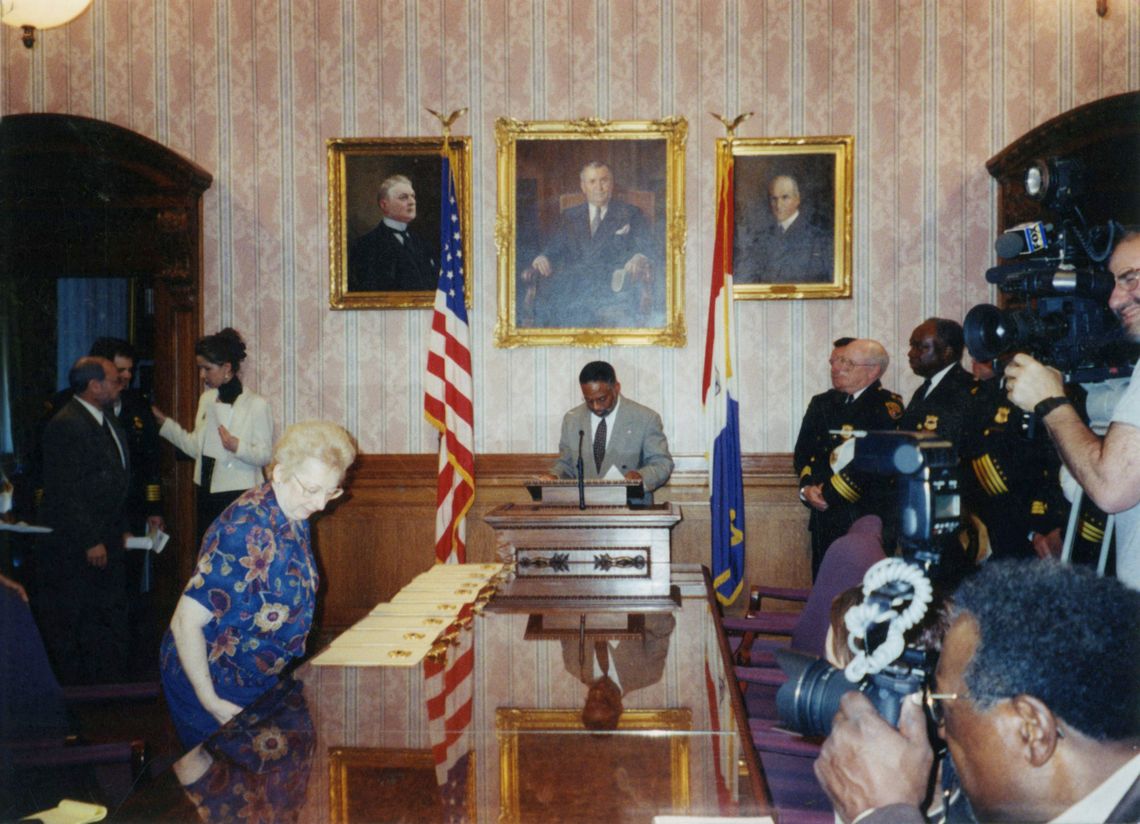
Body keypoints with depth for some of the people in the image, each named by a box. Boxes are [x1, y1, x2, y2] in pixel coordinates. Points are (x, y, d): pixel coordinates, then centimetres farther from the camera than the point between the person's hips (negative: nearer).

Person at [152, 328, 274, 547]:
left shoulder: (256, 404, -10)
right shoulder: (206, 399, 11)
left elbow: (265, 455, -11)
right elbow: (196, 447, 14)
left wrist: (237, 446, -28)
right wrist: (163, 422, 12)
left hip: (239, 496, -7)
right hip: (208, 494, 7)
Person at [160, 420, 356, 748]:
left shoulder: (293, 517, -3)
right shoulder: (246, 533, -29)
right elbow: (186, 622, -28)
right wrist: (211, 703, -25)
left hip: (259, 682, 8)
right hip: (213, 685, -8)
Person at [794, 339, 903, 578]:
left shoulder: (887, 406, -5)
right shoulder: (822, 403, 15)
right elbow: (802, 452, 11)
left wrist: (828, 493, -14)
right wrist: (807, 487, -7)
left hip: (868, 516, -5)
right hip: (824, 515, 6)